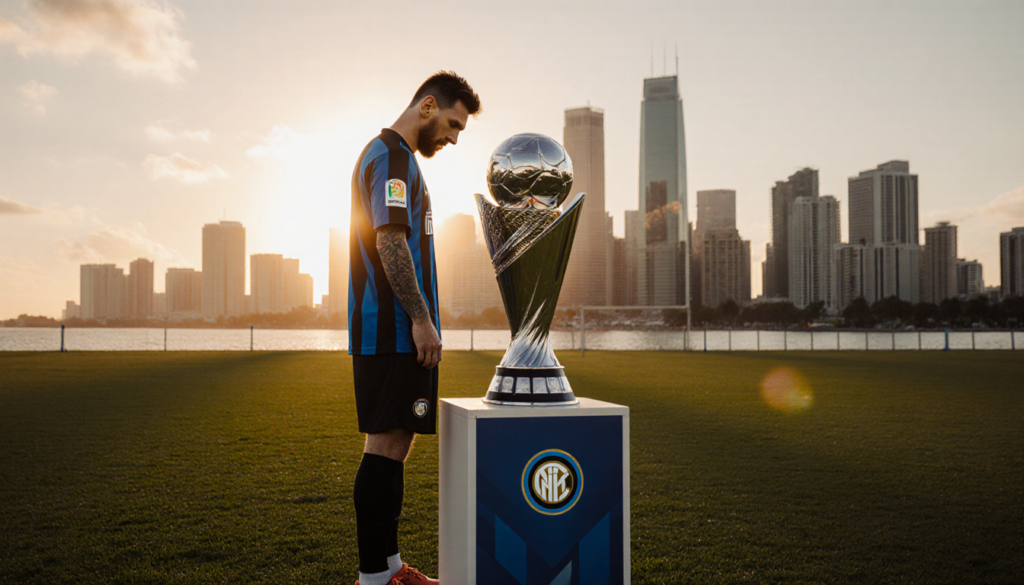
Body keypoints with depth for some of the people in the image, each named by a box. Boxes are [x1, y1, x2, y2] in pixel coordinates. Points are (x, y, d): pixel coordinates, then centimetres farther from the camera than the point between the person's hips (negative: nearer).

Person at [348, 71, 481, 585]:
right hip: (395, 329, -11)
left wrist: (421, 320, 23)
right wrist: (422, 319, -19)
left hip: (391, 330, 11)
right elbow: (390, 242, -19)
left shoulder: (389, 154, 24)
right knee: (386, 445, -8)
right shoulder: (392, 155, -9)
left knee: (394, 444, 12)